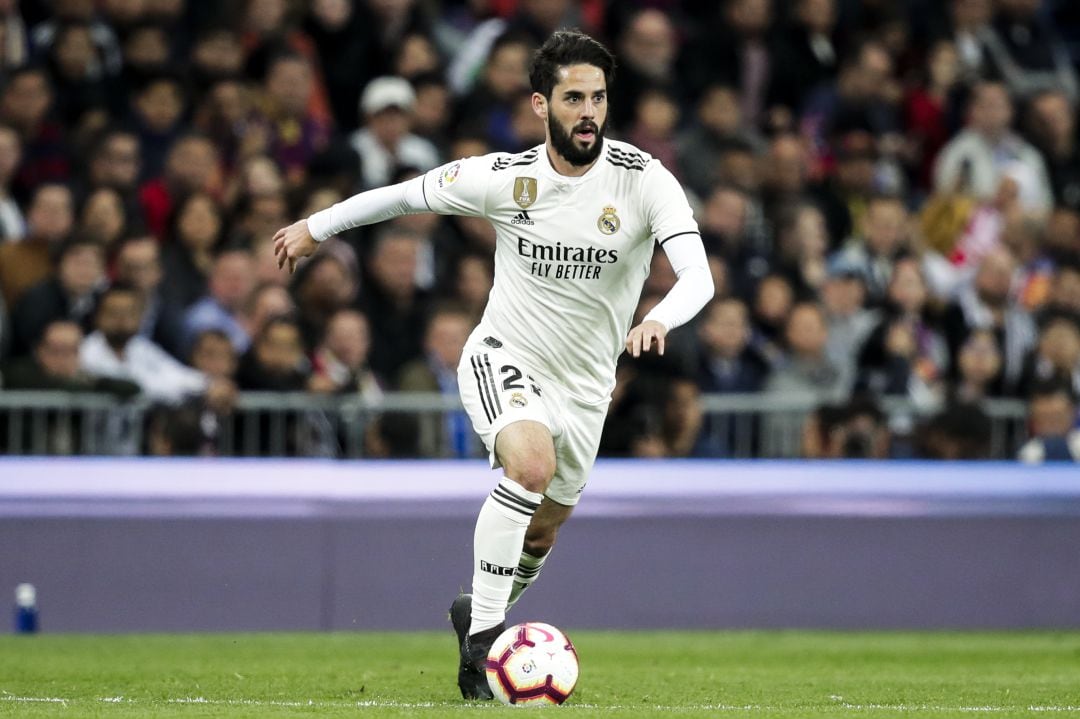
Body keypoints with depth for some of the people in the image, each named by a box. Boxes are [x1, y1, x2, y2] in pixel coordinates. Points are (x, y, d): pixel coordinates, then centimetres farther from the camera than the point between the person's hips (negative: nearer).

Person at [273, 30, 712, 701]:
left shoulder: (644, 179, -16)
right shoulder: (505, 177, -13)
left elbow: (698, 276, -27)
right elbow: (408, 193, 4)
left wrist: (659, 319, -48)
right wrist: (316, 226, 14)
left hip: (584, 386, 3)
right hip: (503, 358, -3)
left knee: (542, 530, 17)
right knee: (533, 464, -32)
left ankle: (479, 617, 48)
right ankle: (479, 643, -26)